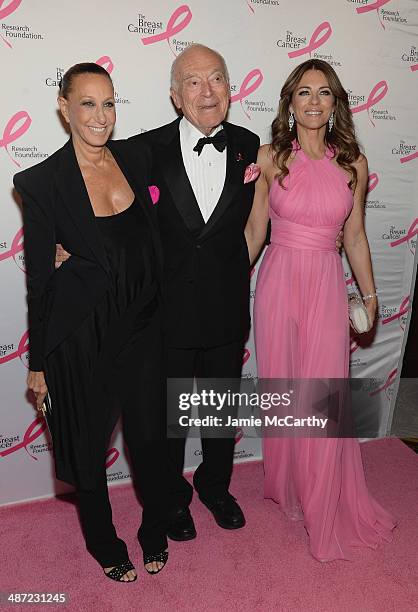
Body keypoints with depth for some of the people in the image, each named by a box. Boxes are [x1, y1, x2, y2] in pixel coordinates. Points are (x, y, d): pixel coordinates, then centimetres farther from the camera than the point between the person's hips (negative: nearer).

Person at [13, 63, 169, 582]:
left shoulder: (137, 159, 1)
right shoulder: (41, 182, -10)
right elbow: (38, 278, -6)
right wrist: (38, 363, -2)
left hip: (142, 325, 4)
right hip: (80, 338, -3)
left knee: (151, 435, 15)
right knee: (88, 446, 15)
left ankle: (155, 531, 44)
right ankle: (104, 543, 43)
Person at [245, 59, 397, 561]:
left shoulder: (353, 163, 3)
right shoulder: (269, 157, 0)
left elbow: (354, 236, 10)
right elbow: (254, 228, 4)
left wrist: (369, 295, 14)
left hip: (327, 287, 1)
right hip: (278, 282, 0)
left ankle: (325, 508, 31)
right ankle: (285, 486, 39)